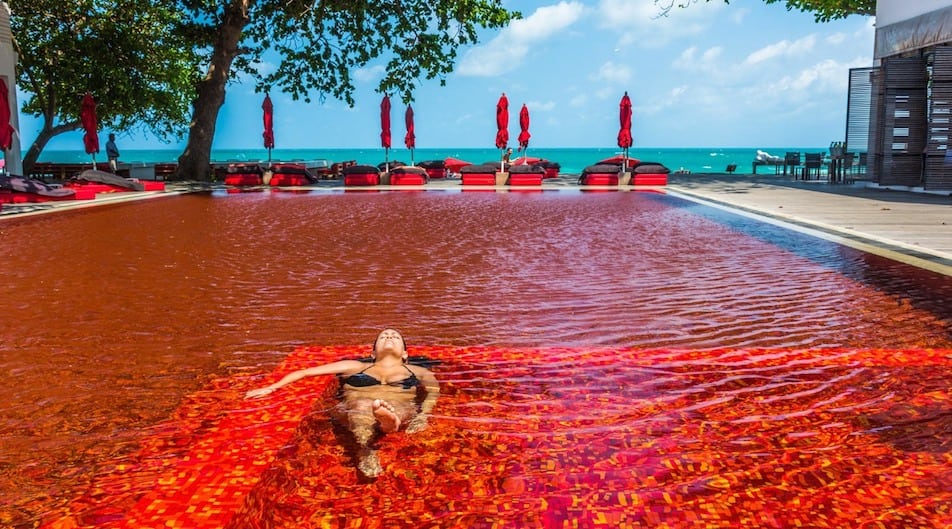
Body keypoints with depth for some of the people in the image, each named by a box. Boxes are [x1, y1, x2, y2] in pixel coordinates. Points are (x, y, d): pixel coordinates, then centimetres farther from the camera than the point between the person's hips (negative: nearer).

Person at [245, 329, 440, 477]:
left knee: (398, 409, -39)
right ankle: (365, 449, -70)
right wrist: (272, 387, 18)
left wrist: (423, 415, -13)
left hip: (402, 409, 0)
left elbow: (433, 390, 9)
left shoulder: (418, 371, 32)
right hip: (355, 409, 1)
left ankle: (389, 420, -76)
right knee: (361, 405, -38)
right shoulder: (356, 366, 34)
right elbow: (305, 372, 30)